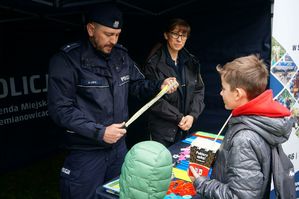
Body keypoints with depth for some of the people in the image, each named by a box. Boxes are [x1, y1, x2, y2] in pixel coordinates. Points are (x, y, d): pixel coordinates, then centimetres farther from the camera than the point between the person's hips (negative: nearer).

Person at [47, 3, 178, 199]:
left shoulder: (121, 55, 4)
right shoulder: (67, 59, -16)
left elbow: (138, 84, 13)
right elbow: (61, 109, -19)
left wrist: (160, 86, -8)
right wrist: (99, 132, -23)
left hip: (119, 146, 6)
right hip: (86, 152, -6)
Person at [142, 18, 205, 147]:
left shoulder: (191, 62, 6)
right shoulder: (154, 63, -10)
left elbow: (199, 90, 6)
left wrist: (192, 115, -9)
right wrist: (179, 117, -15)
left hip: (186, 128, 5)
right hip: (162, 129, -4)